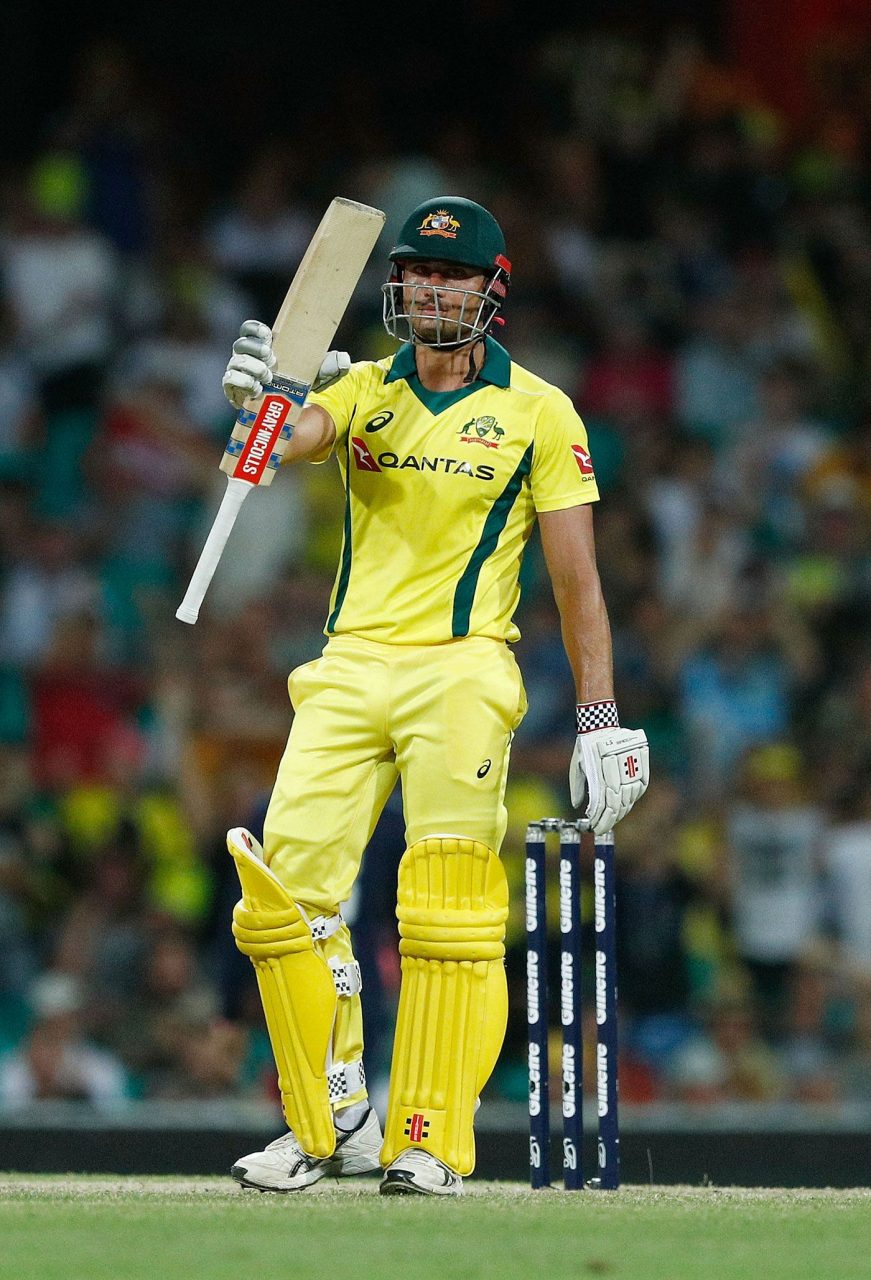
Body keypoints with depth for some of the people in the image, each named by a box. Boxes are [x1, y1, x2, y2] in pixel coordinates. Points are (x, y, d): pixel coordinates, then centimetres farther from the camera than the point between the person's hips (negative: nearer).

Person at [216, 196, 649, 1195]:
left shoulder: (538, 413, 3)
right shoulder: (367, 391, 11)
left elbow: (576, 580, 2)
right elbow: (290, 439, -11)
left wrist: (599, 722, -4)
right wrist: (254, 401, -35)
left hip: (461, 672, -3)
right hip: (351, 666, 3)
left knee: (450, 908, -12)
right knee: (288, 887, -4)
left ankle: (429, 1143, -8)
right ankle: (332, 1124, 8)